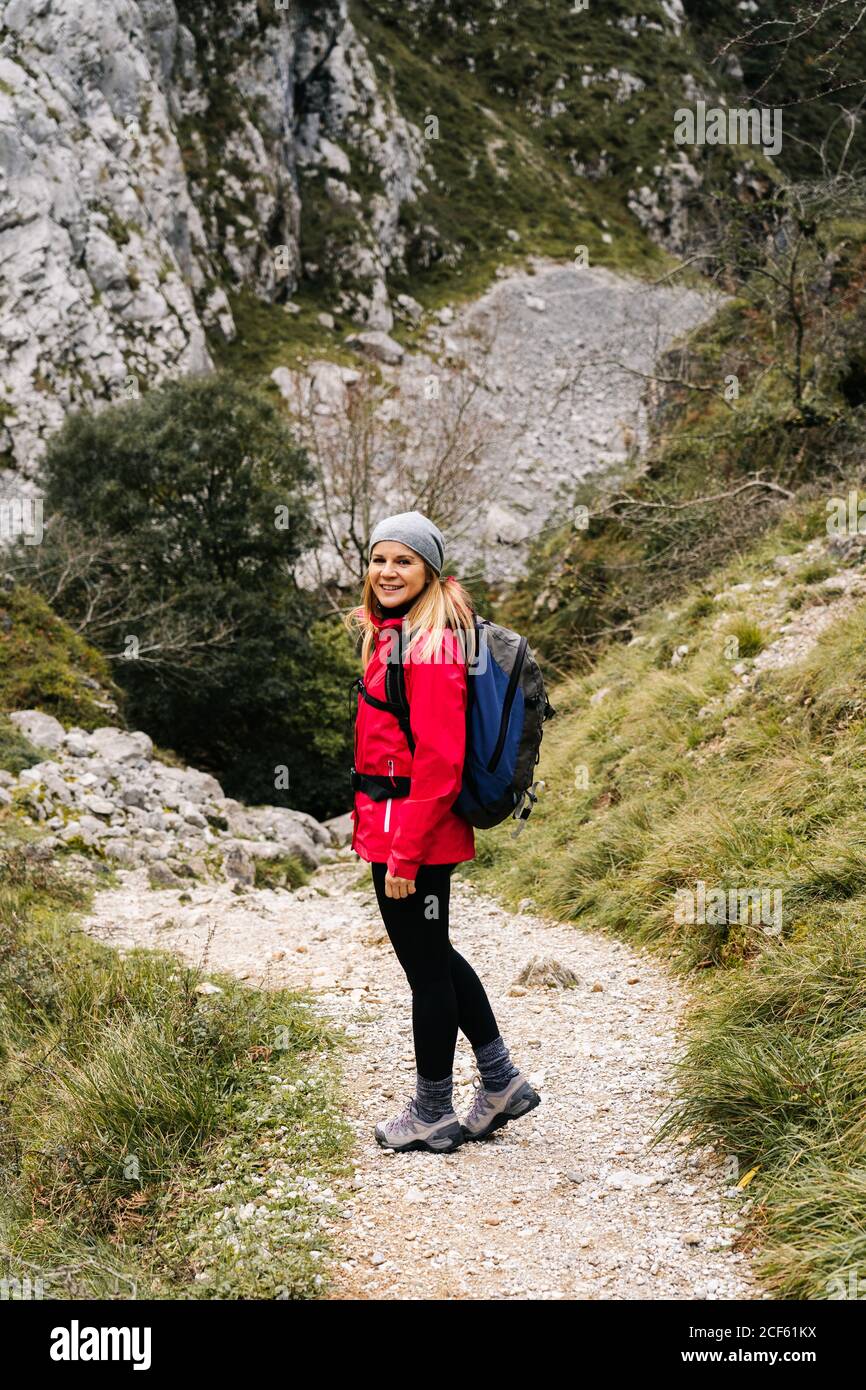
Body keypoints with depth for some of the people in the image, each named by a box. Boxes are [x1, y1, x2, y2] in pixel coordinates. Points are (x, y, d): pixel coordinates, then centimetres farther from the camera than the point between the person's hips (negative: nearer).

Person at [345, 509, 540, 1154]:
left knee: (426, 966, 4)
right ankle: (502, 1082, 34)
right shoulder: (395, 635, 12)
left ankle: (432, 1116, 21)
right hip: (394, 827, 10)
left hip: (413, 831, -10)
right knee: (433, 955, 21)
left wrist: (405, 856, -22)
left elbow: (439, 762, -22)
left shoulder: (430, 648, -18)